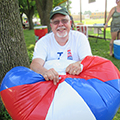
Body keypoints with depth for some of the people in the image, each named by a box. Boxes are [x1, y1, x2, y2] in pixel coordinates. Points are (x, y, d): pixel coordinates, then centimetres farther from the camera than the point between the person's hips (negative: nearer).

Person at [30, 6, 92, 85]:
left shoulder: (80, 38, 2)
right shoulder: (43, 42, -2)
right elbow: (34, 65, -16)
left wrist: (79, 64, -33)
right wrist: (45, 71, -41)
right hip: (52, 81, 1)